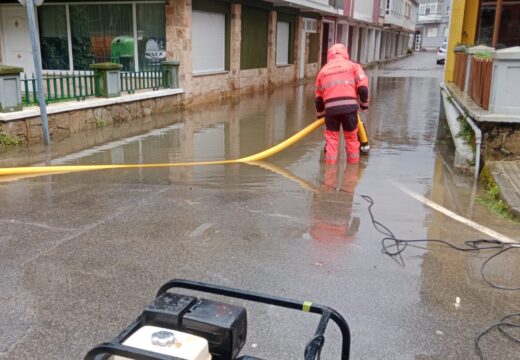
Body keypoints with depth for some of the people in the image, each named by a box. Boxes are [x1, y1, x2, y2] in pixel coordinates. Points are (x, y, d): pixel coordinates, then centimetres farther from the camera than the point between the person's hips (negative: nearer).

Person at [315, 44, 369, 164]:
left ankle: (330, 163, 9)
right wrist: (364, 104, 16)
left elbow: (319, 97, 22)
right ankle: (354, 162, 18)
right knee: (351, 136, 11)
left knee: (331, 137, 10)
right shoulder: (353, 66, 14)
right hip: (349, 106, -1)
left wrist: (320, 114, 33)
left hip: (331, 108, 1)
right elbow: (363, 88, 2)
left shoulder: (323, 70, 21)